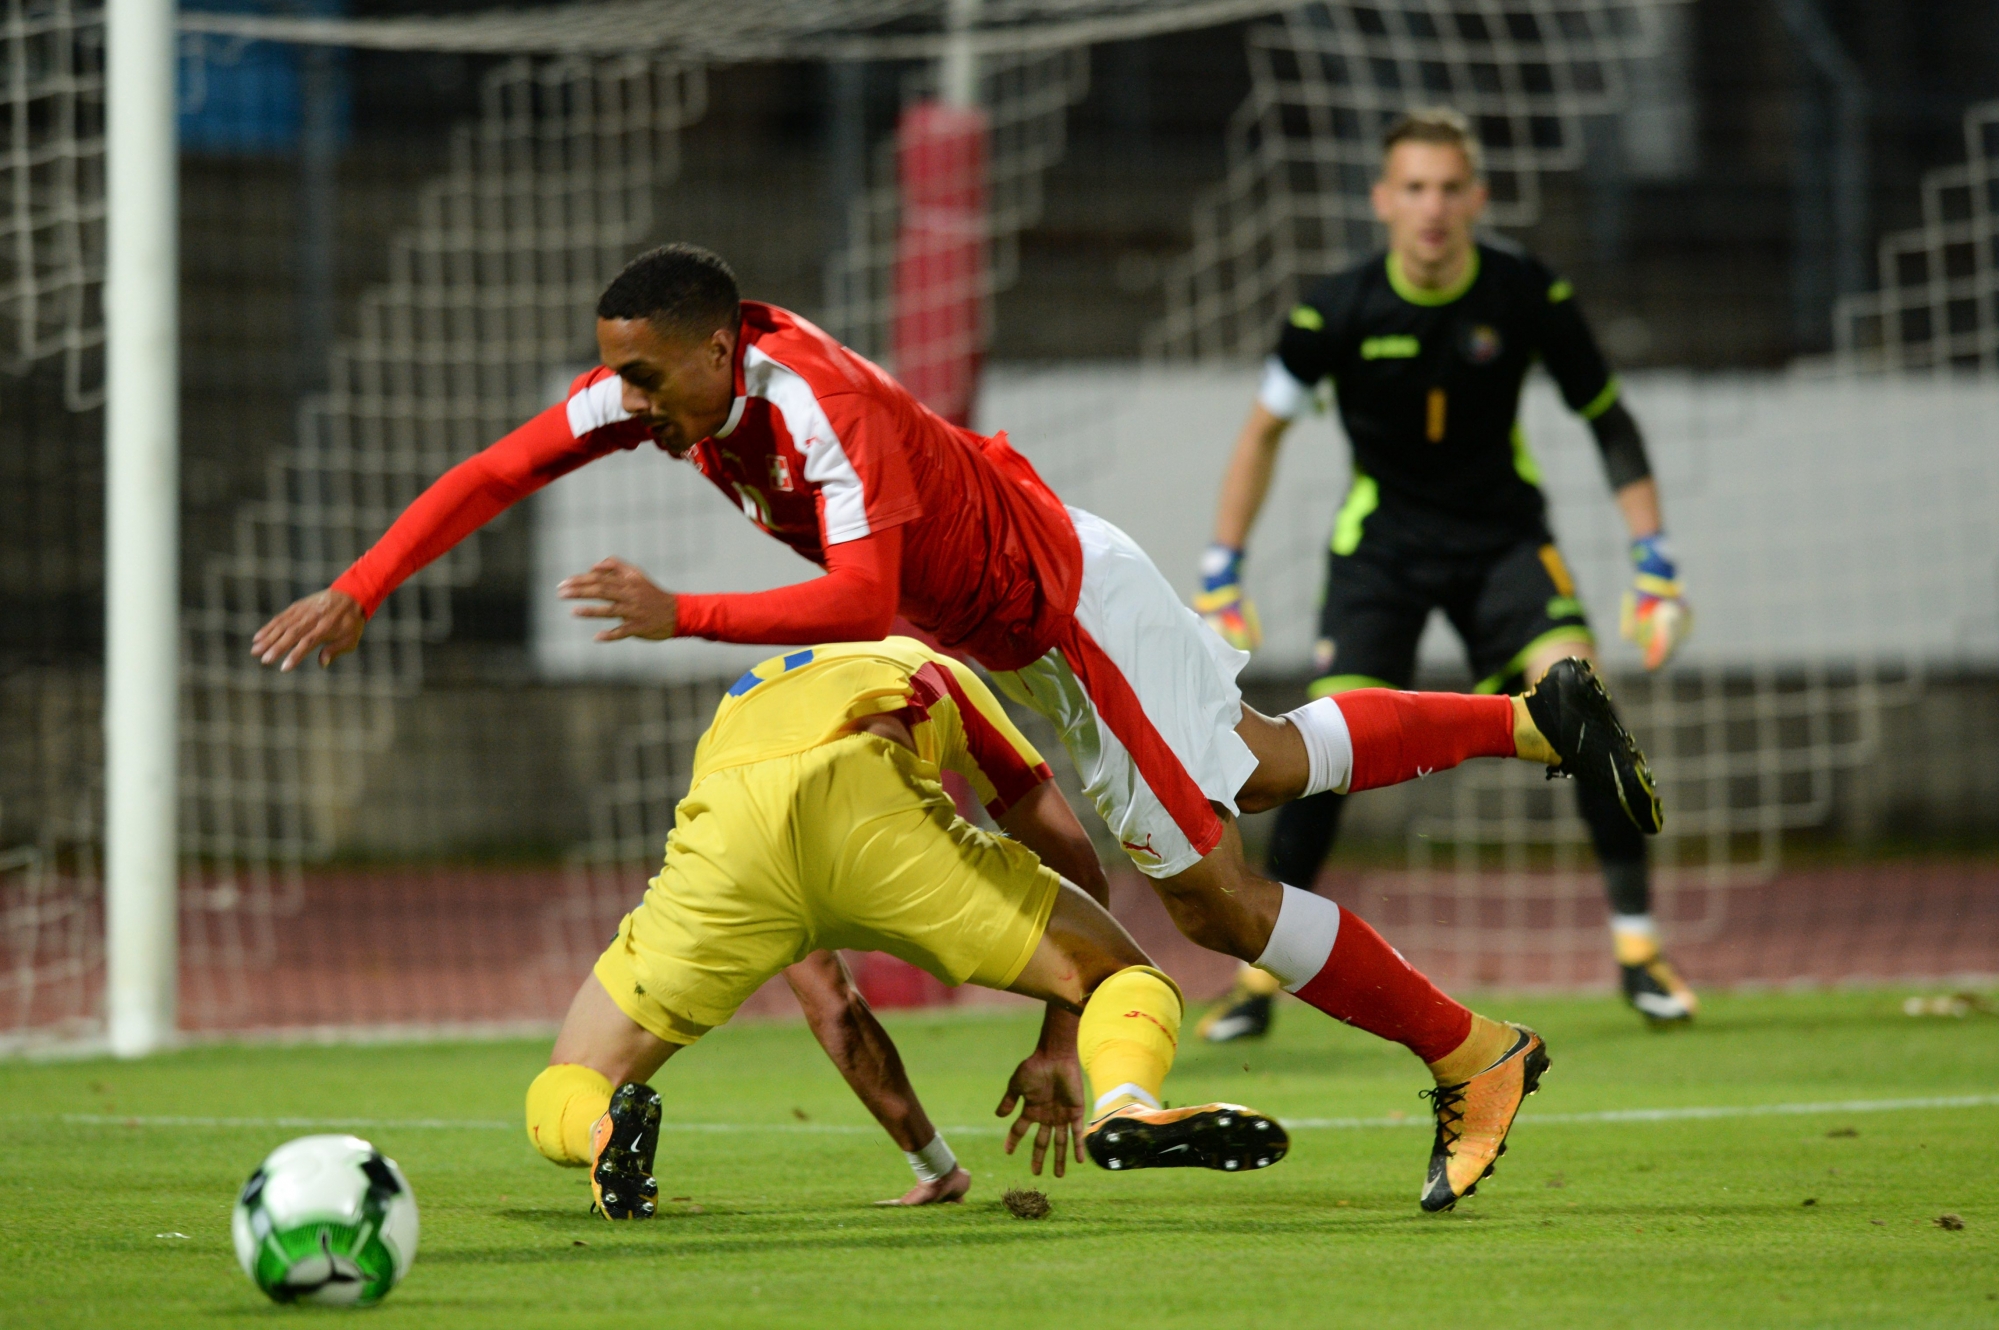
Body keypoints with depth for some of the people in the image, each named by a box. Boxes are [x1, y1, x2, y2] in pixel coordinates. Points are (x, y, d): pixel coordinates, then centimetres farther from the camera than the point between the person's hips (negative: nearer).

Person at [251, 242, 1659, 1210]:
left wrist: (682, 616, -54)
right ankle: (1538, 717, 38)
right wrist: (357, 591, -16)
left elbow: (862, 599, -49)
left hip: (1072, 614, -9)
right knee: (1267, 769, 26)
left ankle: (1475, 1057, 11)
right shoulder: (673, 373, -12)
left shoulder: (816, 405, -36)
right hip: (1009, 627, 9)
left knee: (1219, 898, -3)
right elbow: (492, 472, -7)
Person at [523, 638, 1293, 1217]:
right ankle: (1125, 1102, -24)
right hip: (870, 815, -2)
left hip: (732, 833, 2)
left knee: (561, 1103, 17)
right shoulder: (937, 676, 41)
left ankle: (605, 1129, -21)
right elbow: (1069, 851, 30)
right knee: (1127, 978, 12)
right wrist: (1060, 1046, 36)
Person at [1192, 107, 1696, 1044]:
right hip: (1380, 539, 0)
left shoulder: (1528, 296, -15)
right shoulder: (1338, 312, -17)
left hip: (1503, 534, 0)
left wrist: (1654, 563, -8)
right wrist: (1221, 573, -3)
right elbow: (1266, 426, -1)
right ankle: (1261, 972, -1)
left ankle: (1638, 948, -11)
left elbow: (1607, 418, -2)